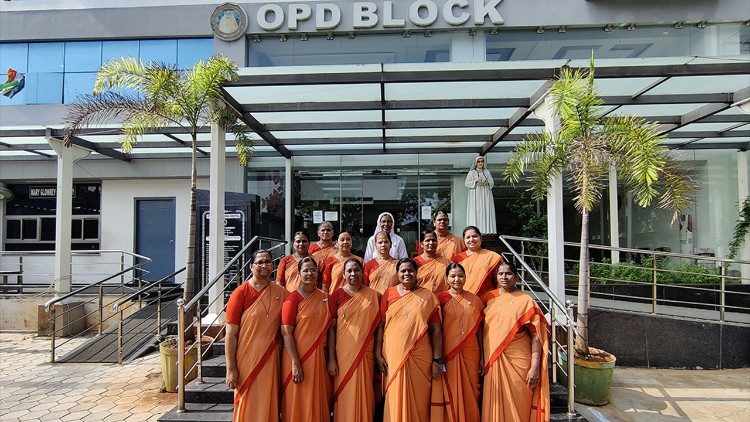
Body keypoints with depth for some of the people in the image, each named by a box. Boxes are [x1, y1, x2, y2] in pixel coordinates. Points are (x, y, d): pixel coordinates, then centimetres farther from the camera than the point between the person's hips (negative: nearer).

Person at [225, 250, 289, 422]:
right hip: (246, 361, -3)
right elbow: (231, 334, -9)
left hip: (271, 359, 4)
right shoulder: (240, 293, -10)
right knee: (247, 407, 7)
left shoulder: (281, 293, 1)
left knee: (269, 406, 13)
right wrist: (231, 369, -11)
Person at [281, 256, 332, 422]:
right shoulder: (292, 299, -10)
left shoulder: (324, 298, 6)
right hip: (298, 357, -5)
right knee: (299, 404, 6)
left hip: (319, 357, 5)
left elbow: (329, 329, 11)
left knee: (319, 402, 14)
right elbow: (286, 333, -14)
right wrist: (295, 364, -18)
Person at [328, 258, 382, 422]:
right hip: (343, 353, -1)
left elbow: (379, 326, 6)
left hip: (365, 354, 1)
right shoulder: (337, 295, -4)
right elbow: (331, 328, -4)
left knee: (364, 394, 10)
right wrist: (331, 358, -8)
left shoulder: (373, 296, 1)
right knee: (345, 394, 6)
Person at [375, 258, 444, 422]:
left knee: (419, 401, 8)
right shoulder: (389, 294, 4)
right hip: (393, 356, 0)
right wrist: (378, 354, -3)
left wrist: (437, 360, -4)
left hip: (421, 358, 0)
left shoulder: (428, 296, 2)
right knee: (395, 401, 8)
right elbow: (380, 325, 3)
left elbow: (436, 330, 1)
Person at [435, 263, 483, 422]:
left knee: (470, 391, 8)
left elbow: (479, 330, 9)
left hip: (470, 353, 3)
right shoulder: (441, 298, -2)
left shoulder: (474, 300, 7)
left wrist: (482, 357, 8)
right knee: (451, 392, 3)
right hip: (449, 352, -2)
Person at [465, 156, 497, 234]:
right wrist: (476, 181, -15)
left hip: (486, 196, 3)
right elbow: (467, 183, -2)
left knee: (486, 213, -4)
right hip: (475, 197, -3)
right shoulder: (471, 173, 6)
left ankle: (487, 231, -3)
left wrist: (486, 182, -10)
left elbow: (492, 183, 11)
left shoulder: (487, 172, 15)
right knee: (475, 213, -10)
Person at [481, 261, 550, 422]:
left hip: (518, 361, -2)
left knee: (518, 406, 5)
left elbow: (535, 335, -6)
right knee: (494, 405, 9)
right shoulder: (488, 298, 7)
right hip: (492, 362, 3)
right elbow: (482, 329, 12)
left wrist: (534, 367, -12)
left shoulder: (525, 301, -2)